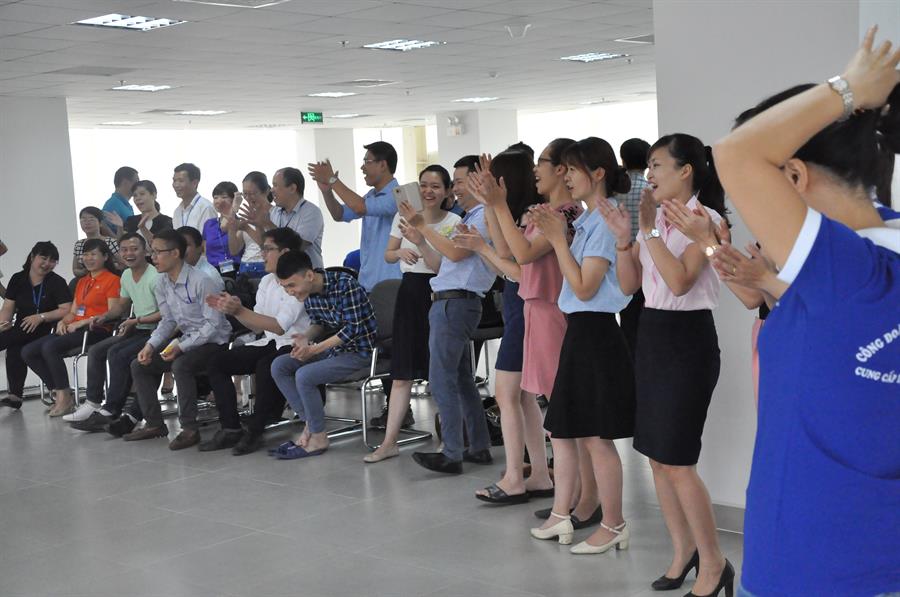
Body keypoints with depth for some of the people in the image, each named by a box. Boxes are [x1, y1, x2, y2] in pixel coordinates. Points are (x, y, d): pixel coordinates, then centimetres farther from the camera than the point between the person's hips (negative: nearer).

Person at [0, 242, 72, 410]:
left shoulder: (57, 282, -1)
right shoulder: (18, 279, 12)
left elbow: (67, 310, -10)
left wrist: (41, 317, -19)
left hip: (44, 330, -3)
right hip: (19, 330, 3)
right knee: (15, 348, -29)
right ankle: (14, 395, -28)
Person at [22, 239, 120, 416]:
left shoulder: (112, 279, -1)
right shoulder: (82, 282, 27)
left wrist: (84, 322, -17)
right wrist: (63, 322, 2)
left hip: (96, 330, -8)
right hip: (74, 329, 9)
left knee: (50, 346, -30)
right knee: (28, 352, -8)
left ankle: (65, 397, -19)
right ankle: (59, 392, -5)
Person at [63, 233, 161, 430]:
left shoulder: (154, 277, -18)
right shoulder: (126, 276, 11)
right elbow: (122, 304, 26)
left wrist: (136, 321, -21)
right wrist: (104, 316, 8)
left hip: (153, 332, -10)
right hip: (135, 330, 10)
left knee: (117, 353, -25)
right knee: (96, 351, 3)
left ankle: (110, 412, -16)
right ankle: (92, 403, 5)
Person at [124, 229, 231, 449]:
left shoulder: (202, 282, -22)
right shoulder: (162, 282, 3)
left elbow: (213, 324, -23)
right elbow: (167, 320, 12)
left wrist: (181, 346, -27)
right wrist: (151, 345, -5)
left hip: (213, 341, -9)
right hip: (187, 339, 9)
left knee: (180, 365, -35)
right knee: (139, 365, 2)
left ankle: (189, 428, -23)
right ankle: (154, 424, 10)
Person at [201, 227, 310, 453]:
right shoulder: (266, 281, 12)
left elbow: (279, 326, -22)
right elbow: (257, 324, 14)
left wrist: (239, 310, -24)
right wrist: (231, 308, -1)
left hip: (293, 344, -8)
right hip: (269, 343, 8)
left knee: (266, 366, -38)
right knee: (216, 362, -6)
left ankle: (254, 430, -20)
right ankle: (230, 428, -7)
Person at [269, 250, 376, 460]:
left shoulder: (345, 284, -23)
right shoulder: (308, 293, 0)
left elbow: (353, 328, -23)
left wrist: (314, 349, -22)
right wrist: (306, 338, -9)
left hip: (359, 350, -9)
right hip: (335, 347, 9)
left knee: (304, 375, -25)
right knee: (279, 366, -2)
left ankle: (318, 438, -9)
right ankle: (310, 424, 0)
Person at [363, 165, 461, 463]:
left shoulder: (453, 222, -4)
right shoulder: (404, 216, 6)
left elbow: (441, 266, -12)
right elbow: (388, 255, 15)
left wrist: (420, 242, -26)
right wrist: (400, 252, -7)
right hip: (410, 290, 3)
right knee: (402, 371, 3)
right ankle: (389, 441, 4)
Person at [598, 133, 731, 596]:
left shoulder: (705, 219, -11)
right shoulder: (654, 219, 10)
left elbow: (679, 282, -23)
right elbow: (628, 285, 10)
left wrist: (650, 229, -20)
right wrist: (624, 239, -4)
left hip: (688, 338, -8)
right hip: (650, 334, 8)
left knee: (676, 460, -5)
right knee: (656, 456, 11)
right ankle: (683, 551, 26)